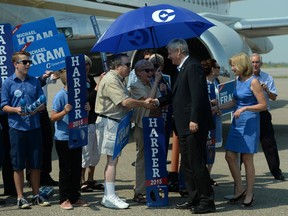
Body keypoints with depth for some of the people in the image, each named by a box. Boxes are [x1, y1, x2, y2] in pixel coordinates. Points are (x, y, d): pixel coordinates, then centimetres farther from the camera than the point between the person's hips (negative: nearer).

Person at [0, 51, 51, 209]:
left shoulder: (35, 82, 8)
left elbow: (42, 103, 9)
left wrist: (36, 109, -12)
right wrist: (16, 110, -20)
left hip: (34, 127, 3)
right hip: (17, 127, -3)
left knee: (36, 163, 8)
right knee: (18, 165, 3)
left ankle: (36, 195, 21)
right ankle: (20, 197, 13)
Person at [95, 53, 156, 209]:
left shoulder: (117, 79, 17)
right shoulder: (111, 80, -16)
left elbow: (125, 102, 17)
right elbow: (125, 102, -23)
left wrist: (142, 102, 6)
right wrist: (144, 104, -11)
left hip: (116, 122, 10)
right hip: (109, 122, -10)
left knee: (112, 159, 10)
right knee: (113, 159, -9)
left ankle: (108, 196, 15)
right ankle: (110, 196, -7)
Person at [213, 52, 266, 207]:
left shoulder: (253, 82, -12)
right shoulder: (237, 80, 10)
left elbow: (263, 105, -14)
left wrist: (245, 108, -22)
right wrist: (217, 107, 12)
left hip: (250, 122, -7)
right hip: (237, 122, 7)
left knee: (247, 159, -1)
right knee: (230, 155, 4)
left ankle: (249, 194, 11)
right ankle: (239, 189, 19)